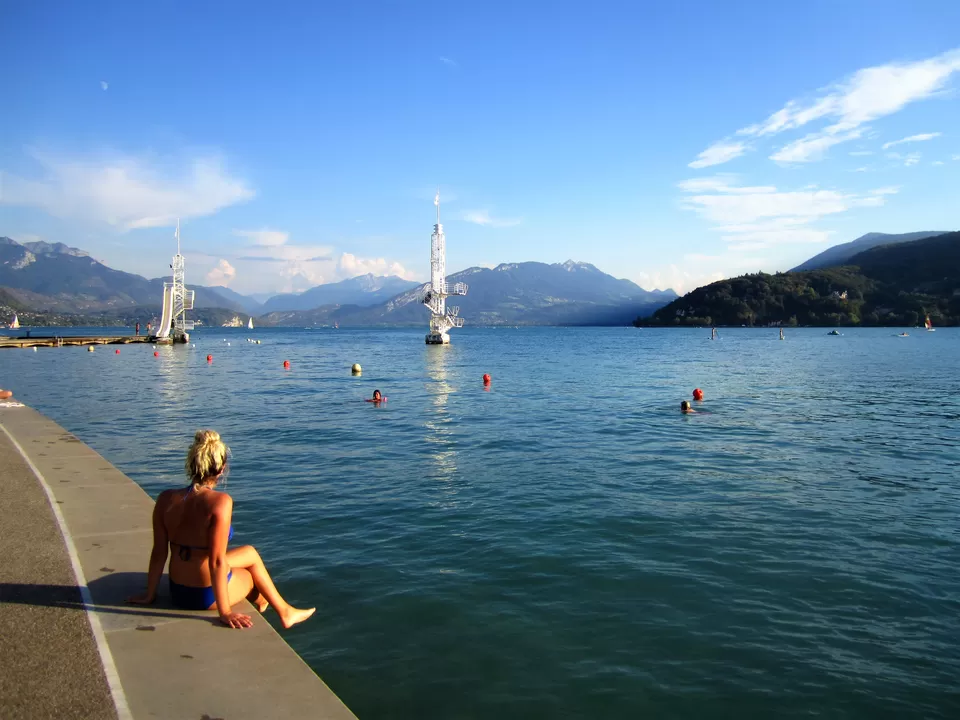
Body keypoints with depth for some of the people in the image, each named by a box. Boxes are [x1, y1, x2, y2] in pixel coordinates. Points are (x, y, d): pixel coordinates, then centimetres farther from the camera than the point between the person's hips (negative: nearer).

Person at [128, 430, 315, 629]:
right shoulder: (220, 501, -26)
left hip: (177, 593, 5)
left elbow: (159, 553, -3)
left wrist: (149, 595, 10)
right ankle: (285, 612, 48)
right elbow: (217, 561, -26)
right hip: (208, 597, -5)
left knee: (250, 552, 29)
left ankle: (260, 599, 54)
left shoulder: (166, 499, -10)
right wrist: (224, 612, -19)